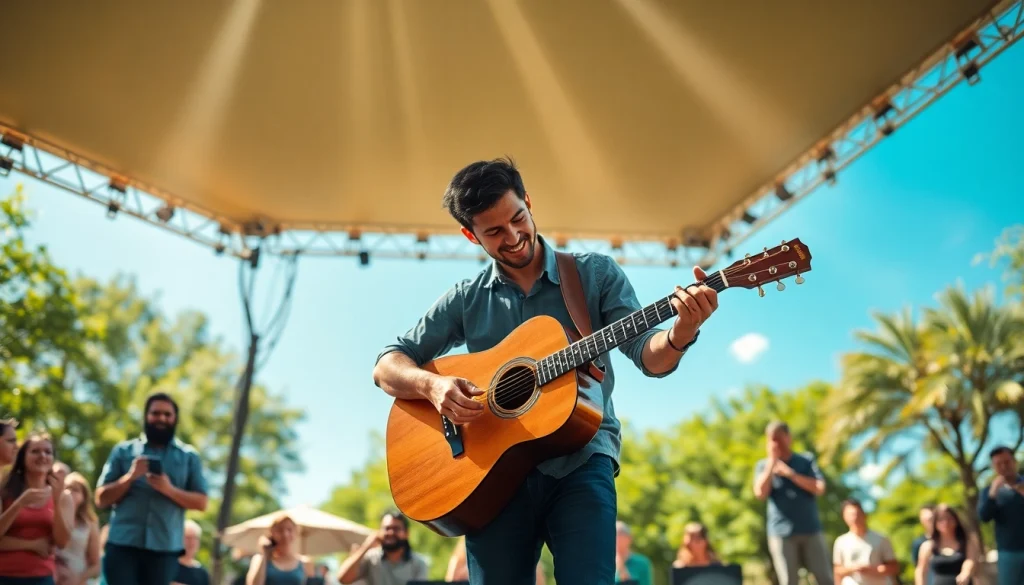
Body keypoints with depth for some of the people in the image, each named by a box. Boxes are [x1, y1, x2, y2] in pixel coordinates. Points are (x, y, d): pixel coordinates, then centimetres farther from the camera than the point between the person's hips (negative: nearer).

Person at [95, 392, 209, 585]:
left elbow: (201, 502, 3)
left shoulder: (189, 456, 10)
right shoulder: (123, 450, 10)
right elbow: (101, 499, 6)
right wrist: (130, 477, -10)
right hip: (122, 544, 0)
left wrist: (170, 490, -13)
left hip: (165, 547, 0)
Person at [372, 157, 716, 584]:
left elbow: (649, 358, -2)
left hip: (580, 458, -2)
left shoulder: (596, 274, 6)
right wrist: (432, 384, -12)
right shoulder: (465, 299, 9)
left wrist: (680, 334, -26)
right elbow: (387, 366, 10)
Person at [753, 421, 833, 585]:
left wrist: (790, 474, -10)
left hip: (811, 530, 1)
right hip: (781, 532, -1)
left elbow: (819, 488, -7)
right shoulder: (763, 465, 6)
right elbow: (760, 493, -11)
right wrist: (772, 462, -9)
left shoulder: (806, 461, 7)